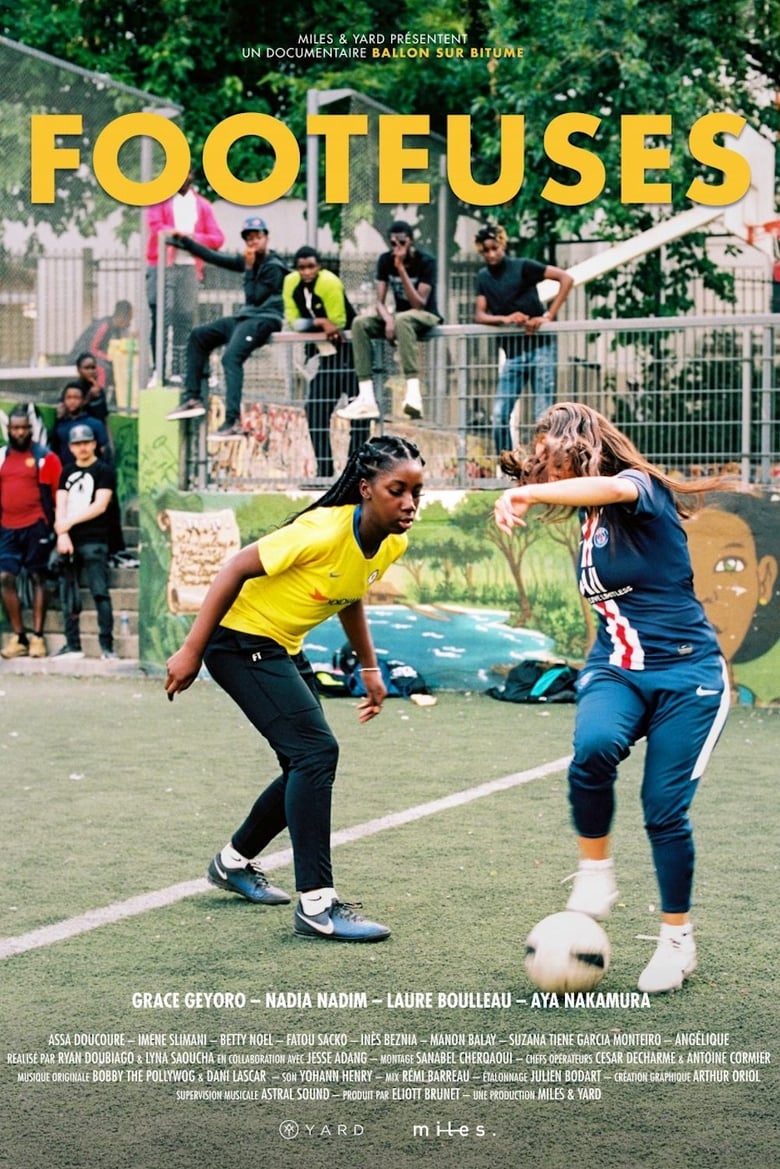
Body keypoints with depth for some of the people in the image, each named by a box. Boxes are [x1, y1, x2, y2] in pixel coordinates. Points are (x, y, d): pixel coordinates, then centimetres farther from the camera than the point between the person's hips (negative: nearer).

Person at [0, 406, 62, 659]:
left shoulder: (44, 457, -2)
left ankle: (37, 636, 7)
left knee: (38, 578, 4)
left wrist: (52, 525, -5)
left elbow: (54, 494, -1)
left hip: (35, 527, -4)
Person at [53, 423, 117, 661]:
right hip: (68, 541, 6)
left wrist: (69, 522, -10)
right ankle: (72, 645, 11)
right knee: (68, 595, 6)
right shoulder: (67, 472, 17)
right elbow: (60, 506, 8)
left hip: (94, 542, -6)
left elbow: (100, 506, -8)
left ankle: (107, 646, -10)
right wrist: (62, 534, -7)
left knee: (100, 593, -10)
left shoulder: (104, 471, 2)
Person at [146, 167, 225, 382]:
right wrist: (182, 233, -9)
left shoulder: (202, 205, 15)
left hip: (189, 268, 3)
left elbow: (217, 238, 5)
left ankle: (180, 371, 3)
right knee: (161, 318, -8)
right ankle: (160, 371, -9)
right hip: (162, 267, -3)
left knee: (185, 320, 0)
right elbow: (156, 226, -8)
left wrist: (192, 237, -10)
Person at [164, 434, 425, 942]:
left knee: (311, 766, 11)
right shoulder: (325, 531, -29)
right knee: (317, 750, -20)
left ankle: (236, 861, 34)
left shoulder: (393, 544, -4)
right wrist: (191, 652, -20)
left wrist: (370, 668, 15)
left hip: (285, 648, 9)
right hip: (240, 638, -9)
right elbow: (237, 568, -23)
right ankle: (316, 904, -16)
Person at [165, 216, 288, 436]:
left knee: (231, 356, -31)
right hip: (244, 317, 10)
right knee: (199, 336, 12)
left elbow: (254, 297, -16)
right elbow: (215, 258, 16)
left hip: (264, 319, -10)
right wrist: (184, 241, 19)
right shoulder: (250, 260, 12)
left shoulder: (274, 267, -10)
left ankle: (233, 420, -41)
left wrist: (249, 268, -11)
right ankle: (192, 398, 9)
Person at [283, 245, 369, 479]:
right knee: (316, 408, 5)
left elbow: (337, 323, -22)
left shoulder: (329, 283, -22)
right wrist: (320, 322, -22)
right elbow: (293, 321, -9)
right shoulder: (291, 283, -5)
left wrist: (309, 324, -13)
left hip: (349, 348, -6)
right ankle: (324, 470, 10)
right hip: (325, 352, 6)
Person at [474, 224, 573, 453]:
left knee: (543, 414, -6)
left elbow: (566, 279, -10)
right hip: (513, 352, 5)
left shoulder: (522, 267, -4)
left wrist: (548, 316, -15)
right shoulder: (483, 277, 11)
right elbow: (479, 316, 3)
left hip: (540, 346, -5)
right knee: (499, 415, -2)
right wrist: (505, 318, -17)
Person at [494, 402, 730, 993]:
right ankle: (596, 872, -11)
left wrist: (528, 493, -50)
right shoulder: (591, 517, 10)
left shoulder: (642, 490, -12)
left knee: (665, 810, -6)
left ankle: (678, 940, 15)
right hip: (615, 671, 5)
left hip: (686, 674, -5)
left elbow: (614, 488, -37)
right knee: (594, 747, -30)